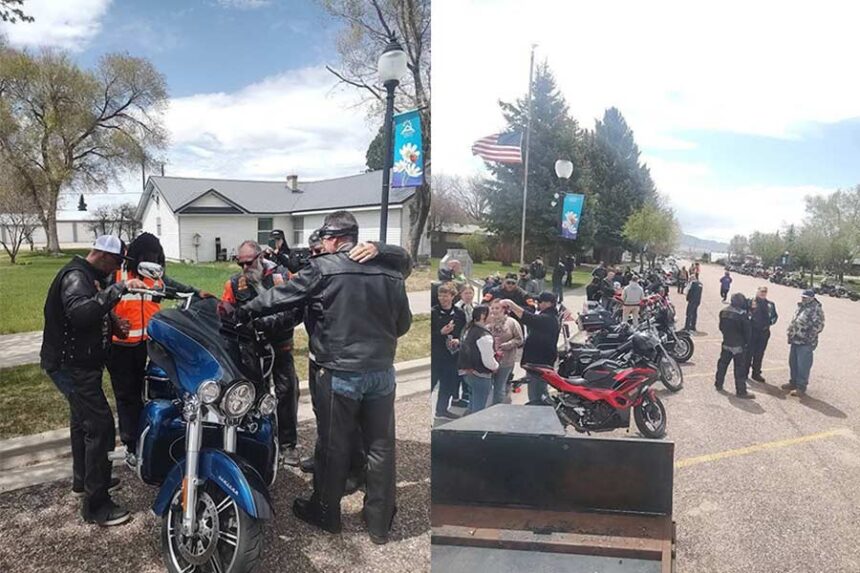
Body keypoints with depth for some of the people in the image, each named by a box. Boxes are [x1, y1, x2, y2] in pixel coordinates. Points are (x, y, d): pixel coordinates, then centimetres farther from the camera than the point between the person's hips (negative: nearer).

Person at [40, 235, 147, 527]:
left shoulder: (89, 275, 13)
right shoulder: (75, 276, -20)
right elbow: (79, 312, -41)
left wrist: (113, 323, 5)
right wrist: (118, 289, -44)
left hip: (80, 363, 11)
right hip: (71, 365, -11)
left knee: (83, 420, 23)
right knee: (100, 425, -13)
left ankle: (83, 480, 42)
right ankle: (96, 505, -8)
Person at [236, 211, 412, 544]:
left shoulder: (323, 269, -10)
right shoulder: (390, 272, 2)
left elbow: (281, 296, -4)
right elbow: (404, 322, 9)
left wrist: (243, 312, 9)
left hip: (340, 373, -3)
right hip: (382, 372, 4)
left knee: (334, 446, 13)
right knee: (381, 447, 12)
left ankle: (326, 513, 31)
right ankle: (380, 522, 25)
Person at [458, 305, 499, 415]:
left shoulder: (468, 330, 5)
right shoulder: (484, 336, -22)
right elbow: (488, 361, -24)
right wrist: (496, 366, -2)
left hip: (467, 372, 9)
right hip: (480, 375, -9)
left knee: (473, 405, 23)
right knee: (479, 409, 2)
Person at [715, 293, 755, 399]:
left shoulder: (723, 312, 2)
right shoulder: (742, 314, -19)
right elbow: (747, 331, -13)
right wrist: (747, 343, 0)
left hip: (726, 343, 6)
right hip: (739, 345, -6)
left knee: (723, 363, 17)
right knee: (740, 368, -1)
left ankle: (719, 384, 26)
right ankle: (741, 391, 3)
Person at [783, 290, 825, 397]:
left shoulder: (815, 309, -12)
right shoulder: (800, 307, 15)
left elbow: (818, 325, -18)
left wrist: (809, 336, -16)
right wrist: (790, 334, 18)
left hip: (805, 343, -9)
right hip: (795, 341, 9)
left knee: (803, 366, -4)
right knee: (793, 363, 17)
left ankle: (801, 388, 3)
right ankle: (793, 382, 31)